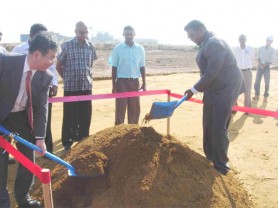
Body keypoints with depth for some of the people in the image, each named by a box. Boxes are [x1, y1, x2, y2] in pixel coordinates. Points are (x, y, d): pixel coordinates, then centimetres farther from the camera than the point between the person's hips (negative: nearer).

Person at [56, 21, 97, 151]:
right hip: (71, 87, -3)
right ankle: (67, 143, 15)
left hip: (87, 86, 3)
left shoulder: (91, 46, 4)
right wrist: (67, 78, 6)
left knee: (85, 116, 9)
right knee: (70, 116, 3)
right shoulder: (66, 46, -7)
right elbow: (58, 66, 1)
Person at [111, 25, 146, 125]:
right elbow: (114, 67, 0)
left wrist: (144, 83, 6)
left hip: (135, 82, 3)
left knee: (135, 109, 7)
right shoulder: (117, 49, -2)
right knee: (120, 108, 0)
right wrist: (113, 85, -3)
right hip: (122, 81, -2)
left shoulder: (140, 49, 4)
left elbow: (142, 67, 9)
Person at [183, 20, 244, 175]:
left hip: (225, 91, -9)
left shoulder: (214, 44, -22)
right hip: (213, 90, 9)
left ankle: (221, 163, 11)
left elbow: (211, 73, -25)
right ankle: (210, 156, 31)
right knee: (208, 125, 14)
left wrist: (194, 90, -16)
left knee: (219, 128, -6)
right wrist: (200, 89, 11)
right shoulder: (206, 44, 8)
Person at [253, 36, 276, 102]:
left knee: (267, 82, -1)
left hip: (267, 67, -2)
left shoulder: (272, 50, -1)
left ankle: (265, 96, 9)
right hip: (260, 66, 2)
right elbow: (258, 57, 4)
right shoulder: (261, 48, 6)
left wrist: (264, 65, -15)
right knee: (257, 81, 2)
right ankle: (257, 95, 14)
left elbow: (271, 60, -6)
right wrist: (260, 64, -13)